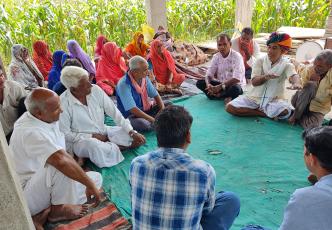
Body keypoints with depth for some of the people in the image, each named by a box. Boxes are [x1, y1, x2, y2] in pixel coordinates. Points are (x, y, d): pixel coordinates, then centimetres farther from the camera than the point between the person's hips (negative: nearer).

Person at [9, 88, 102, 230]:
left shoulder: (42, 118, -4)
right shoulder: (31, 132, -31)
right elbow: (61, 160, -45)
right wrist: (90, 185, -37)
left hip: (45, 184, 9)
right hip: (27, 197, -9)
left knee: (96, 178, 2)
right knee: (62, 165, -36)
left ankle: (45, 212, -3)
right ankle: (58, 209, -8)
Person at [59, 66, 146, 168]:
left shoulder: (95, 90, -9)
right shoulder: (64, 102, -20)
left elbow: (114, 112, -8)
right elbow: (65, 134, -15)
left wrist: (132, 132, -15)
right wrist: (92, 136, -18)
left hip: (104, 132, 4)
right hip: (81, 140, -3)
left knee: (139, 139, -9)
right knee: (94, 145, -40)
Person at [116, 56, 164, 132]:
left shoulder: (144, 78, -5)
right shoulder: (124, 84, -25)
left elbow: (156, 95, 3)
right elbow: (132, 109, -30)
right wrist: (153, 120, -30)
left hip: (146, 110, 6)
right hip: (131, 116, -6)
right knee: (144, 124, -35)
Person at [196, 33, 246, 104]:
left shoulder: (236, 56, -16)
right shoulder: (216, 56, 0)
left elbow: (237, 79, -25)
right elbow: (209, 74, -4)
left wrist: (220, 87, -34)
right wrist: (208, 84, -28)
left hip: (234, 85, -5)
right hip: (221, 84, 5)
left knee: (235, 88, -41)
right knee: (199, 83, -14)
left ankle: (217, 95, -13)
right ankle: (226, 97, -20)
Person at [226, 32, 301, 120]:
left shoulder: (286, 64, -5)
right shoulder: (260, 61, 0)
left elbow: (294, 76, -26)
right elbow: (254, 82, -9)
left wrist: (296, 83, -52)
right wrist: (265, 77, -32)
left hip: (274, 100, -2)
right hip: (254, 97, 3)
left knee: (285, 111, -36)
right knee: (230, 107, -19)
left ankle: (258, 110, -8)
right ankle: (266, 113, -10)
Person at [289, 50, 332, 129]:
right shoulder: (308, 69, -11)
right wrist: (310, 80, -22)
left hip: (318, 109, -1)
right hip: (301, 104, 1)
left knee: (312, 127, -30)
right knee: (310, 85, -29)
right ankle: (295, 115, -16)